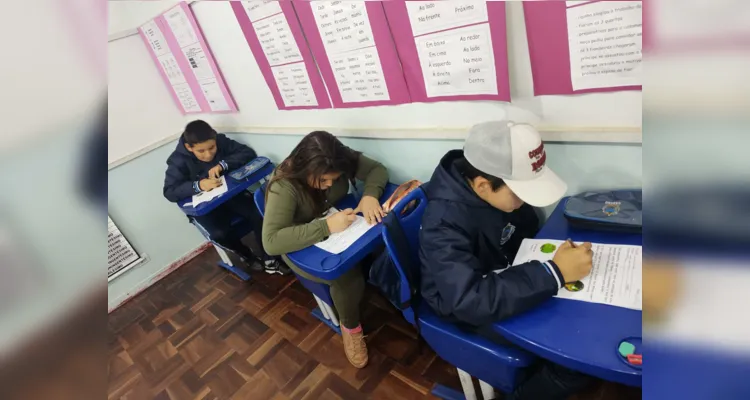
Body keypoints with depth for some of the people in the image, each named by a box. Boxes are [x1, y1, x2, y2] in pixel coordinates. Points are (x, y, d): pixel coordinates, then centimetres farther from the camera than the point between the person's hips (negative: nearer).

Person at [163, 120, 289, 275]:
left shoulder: (221, 141, -8)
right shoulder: (178, 161, -13)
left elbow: (248, 153, -14)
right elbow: (169, 192, -18)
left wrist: (223, 164, -30)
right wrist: (198, 185, -37)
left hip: (231, 193, 2)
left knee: (258, 214, -25)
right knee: (219, 233, -30)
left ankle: (268, 261, -8)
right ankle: (247, 255, 3)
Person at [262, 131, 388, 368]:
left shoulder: (342, 160, -18)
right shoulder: (285, 186, -31)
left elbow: (377, 169, -9)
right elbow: (271, 241, -39)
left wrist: (370, 194, -30)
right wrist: (325, 226, -46)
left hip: (340, 230, 5)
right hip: (303, 248, -4)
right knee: (348, 276, -28)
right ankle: (350, 327, 2)